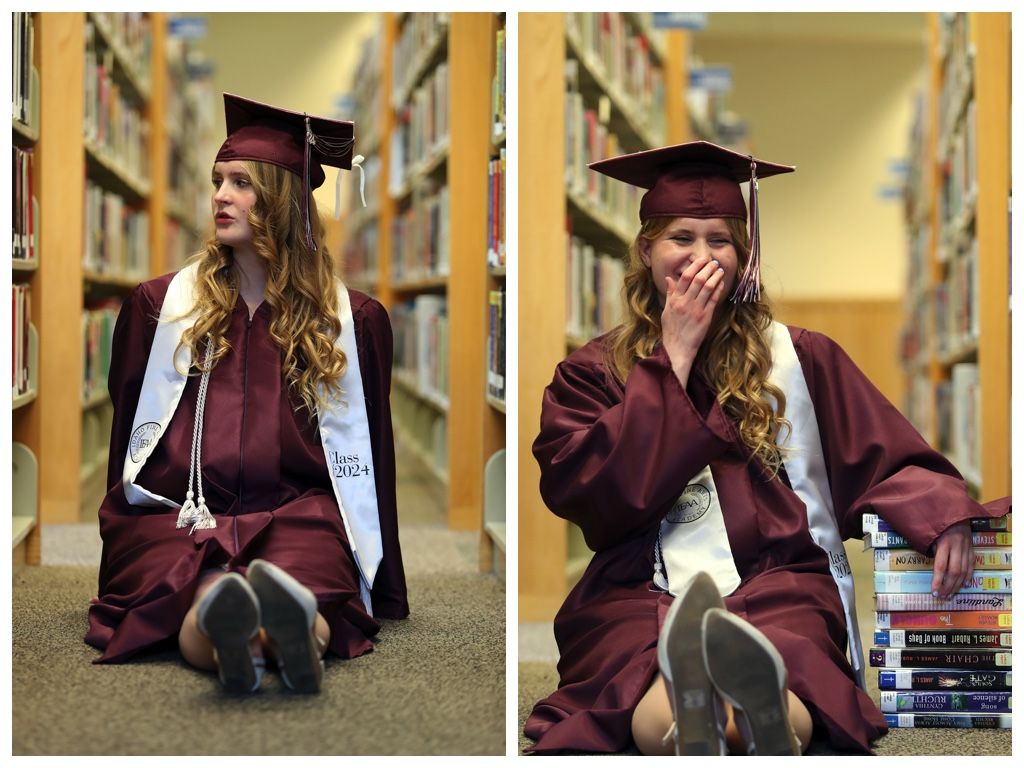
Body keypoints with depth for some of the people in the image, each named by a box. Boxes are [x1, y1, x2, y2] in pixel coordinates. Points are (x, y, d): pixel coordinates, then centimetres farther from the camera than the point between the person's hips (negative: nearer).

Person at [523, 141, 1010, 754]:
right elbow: (582, 492, 1)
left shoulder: (799, 358, 21)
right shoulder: (594, 373, 18)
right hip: (639, 596, 0)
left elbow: (890, 461, 16)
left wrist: (944, 515, -9)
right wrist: (675, 357, 3)